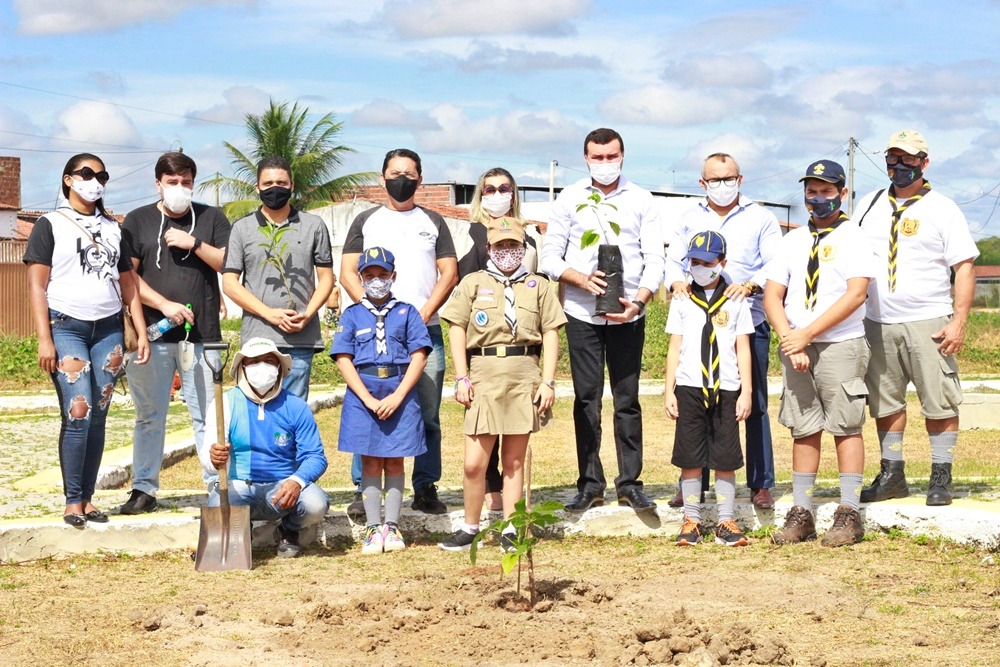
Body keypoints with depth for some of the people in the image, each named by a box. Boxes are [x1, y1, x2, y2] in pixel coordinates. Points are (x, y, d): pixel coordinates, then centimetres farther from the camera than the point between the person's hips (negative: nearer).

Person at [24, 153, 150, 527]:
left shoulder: (113, 229, 17)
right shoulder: (51, 225, 4)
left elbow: (128, 285, 18)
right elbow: (37, 286, -2)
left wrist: (141, 333, 8)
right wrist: (44, 339, -11)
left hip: (108, 329, 4)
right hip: (66, 327, -4)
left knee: (99, 417, 1)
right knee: (78, 413, -14)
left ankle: (87, 499, 7)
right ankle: (72, 501, -6)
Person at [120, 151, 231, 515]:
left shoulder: (211, 218, 11)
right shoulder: (138, 220, 10)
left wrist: (194, 244, -9)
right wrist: (165, 304, -9)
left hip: (201, 334, 0)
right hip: (150, 333, 1)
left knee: (207, 415, -3)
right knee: (149, 414, 5)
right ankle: (144, 489, 13)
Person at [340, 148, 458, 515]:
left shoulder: (433, 222, 15)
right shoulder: (366, 220, 13)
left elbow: (449, 274, 8)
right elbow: (348, 273, 6)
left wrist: (424, 314, -7)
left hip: (425, 330, 1)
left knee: (428, 414, -1)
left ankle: (426, 488, 6)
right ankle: (364, 490, 0)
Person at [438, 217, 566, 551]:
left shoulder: (538, 286, 12)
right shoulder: (473, 283, 10)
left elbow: (550, 334, 9)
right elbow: (457, 329, 6)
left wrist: (548, 382, 0)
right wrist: (462, 378, -3)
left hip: (525, 375, 1)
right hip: (485, 374, -1)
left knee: (515, 460, 5)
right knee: (474, 462, -4)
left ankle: (510, 531, 11)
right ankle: (470, 529, 10)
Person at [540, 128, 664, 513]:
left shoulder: (641, 200, 6)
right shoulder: (569, 199, 7)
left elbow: (654, 260, 2)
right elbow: (550, 256, 4)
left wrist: (638, 301, -14)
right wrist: (581, 279, -14)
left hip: (627, 313, 0)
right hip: (582, 314, 0)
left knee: (627, 399, 2)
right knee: (586, 399, 2)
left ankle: (630, 483, 7)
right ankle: (590, 484, 8)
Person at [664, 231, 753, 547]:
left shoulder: (735, 301, 7)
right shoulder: (682, 301, 9)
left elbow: (743, 349, 7)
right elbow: (674, 348, 10)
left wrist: (746, 391, 1)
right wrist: (669, 390, 4)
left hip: (726, 389, -1)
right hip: (690, 387, 1)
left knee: (725, 458, 1)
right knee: (690, 457, 2)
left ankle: (726, 522, 8)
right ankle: (691, 520, 9)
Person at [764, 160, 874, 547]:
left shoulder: (853, 238, 0)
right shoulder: (792, 241, 14)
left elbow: (855, 295, -12)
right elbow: (772, 296, 9)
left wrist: (807, 333, -15)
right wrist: (788, 339, -8)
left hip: (840, 345, -5)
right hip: (796, 346, 5)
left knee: (846, 427, -4)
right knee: (803, 430, 6)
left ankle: (849, 514, 0)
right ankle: (801, 514, 9)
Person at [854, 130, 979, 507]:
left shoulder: (942, 209, 0)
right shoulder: (869, 206, 13)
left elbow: (965, 267, -3)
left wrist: (959, 321, -12)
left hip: (929, 323, -4)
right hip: (878, 322, 4)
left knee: (939, 403, -4)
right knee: (885, 402, 8)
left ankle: (941, 478, 3)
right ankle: (892, 475, 17)